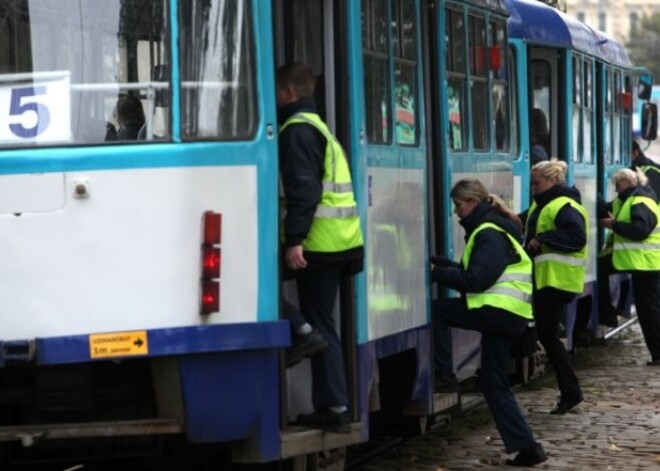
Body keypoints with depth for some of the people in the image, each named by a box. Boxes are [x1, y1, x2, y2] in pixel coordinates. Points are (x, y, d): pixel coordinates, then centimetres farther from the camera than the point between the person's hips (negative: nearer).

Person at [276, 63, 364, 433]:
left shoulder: (297, 130, -9)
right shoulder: (320, 128, 23)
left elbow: (304, 189, -20)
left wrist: (294, 239, -25)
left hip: (317, 241, -10)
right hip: (341, 242, 10)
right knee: (322, 324, 12)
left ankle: (302, 332, -11)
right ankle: (334, 407, 11)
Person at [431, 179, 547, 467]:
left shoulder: (489, 234, -10)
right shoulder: (492, 228, 22)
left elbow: (476, 280, -18)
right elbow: (473, 271, 19)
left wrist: (437, 273, -11)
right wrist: (440, 264, 8)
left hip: (497, 311, -10)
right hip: (506, 316, 10)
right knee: (494, 383, 11)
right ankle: (525, 446, 8)